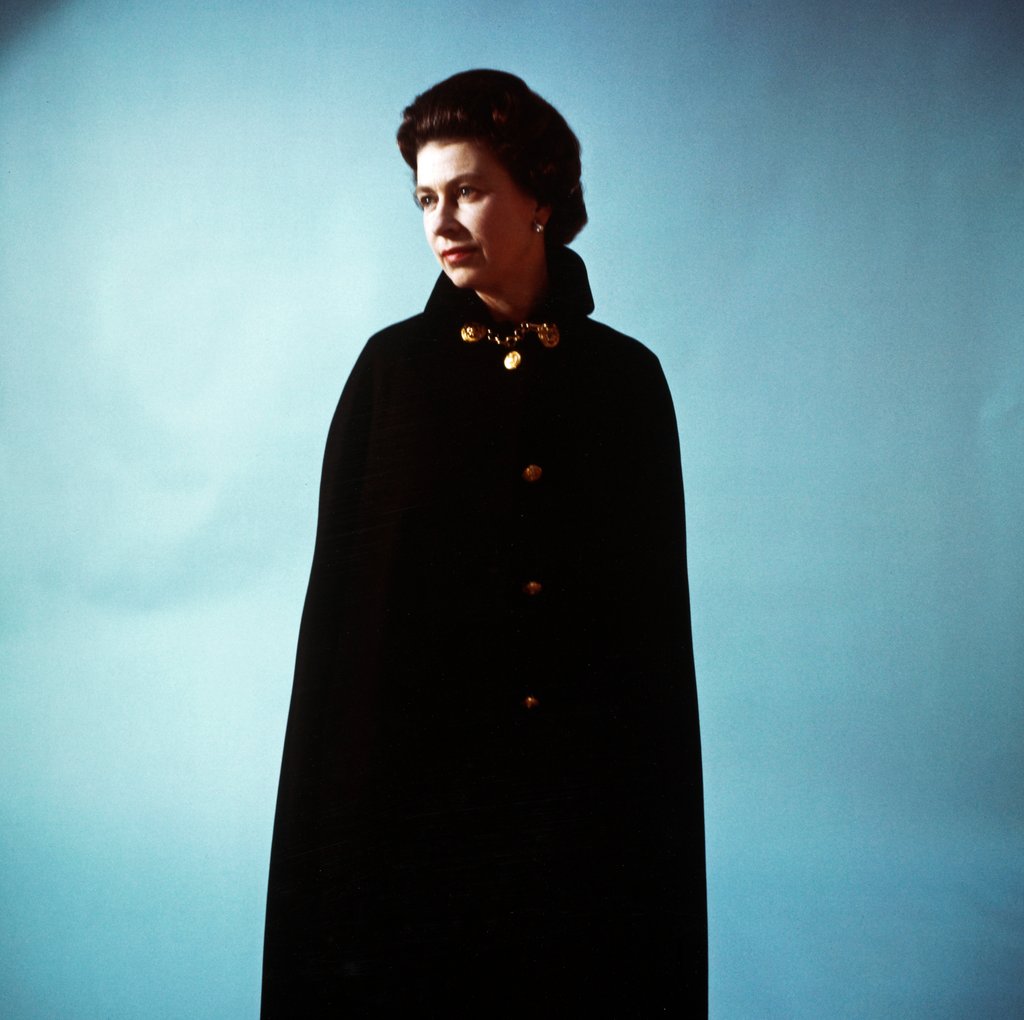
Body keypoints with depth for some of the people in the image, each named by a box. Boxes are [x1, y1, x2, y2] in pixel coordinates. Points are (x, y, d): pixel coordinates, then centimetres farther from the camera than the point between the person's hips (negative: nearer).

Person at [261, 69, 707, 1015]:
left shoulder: (627, 378, 2)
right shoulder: (394, 367, 0)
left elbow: (659, 609, 3)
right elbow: (340, 589, -1)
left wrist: (660, 800, 1)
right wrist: (337, 789, -5)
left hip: (591, 794, 1)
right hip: (416, 780, -1)